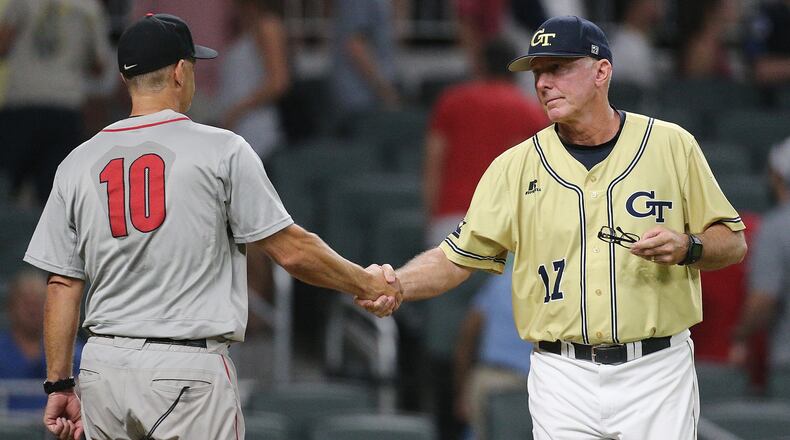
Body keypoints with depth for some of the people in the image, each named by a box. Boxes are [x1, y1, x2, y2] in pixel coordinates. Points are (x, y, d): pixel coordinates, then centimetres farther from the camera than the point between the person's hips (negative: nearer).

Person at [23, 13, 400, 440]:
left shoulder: (78, 164, 6)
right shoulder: (221, 150, -4)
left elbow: (62, 284, 6)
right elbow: (290, 250, -2)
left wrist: (59, 385, 12)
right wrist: (366, 282, 13)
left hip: (103, 371, 4)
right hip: (189, 372, -4)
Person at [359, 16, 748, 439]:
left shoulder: (671, 145, 3)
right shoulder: (515, 166, 4)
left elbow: (734, 243, 7)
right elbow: (456, 257, 2)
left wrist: (686, 247, -14)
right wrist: (396, 285, -16)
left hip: (656, 373, -1)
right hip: (562, 383, 1)